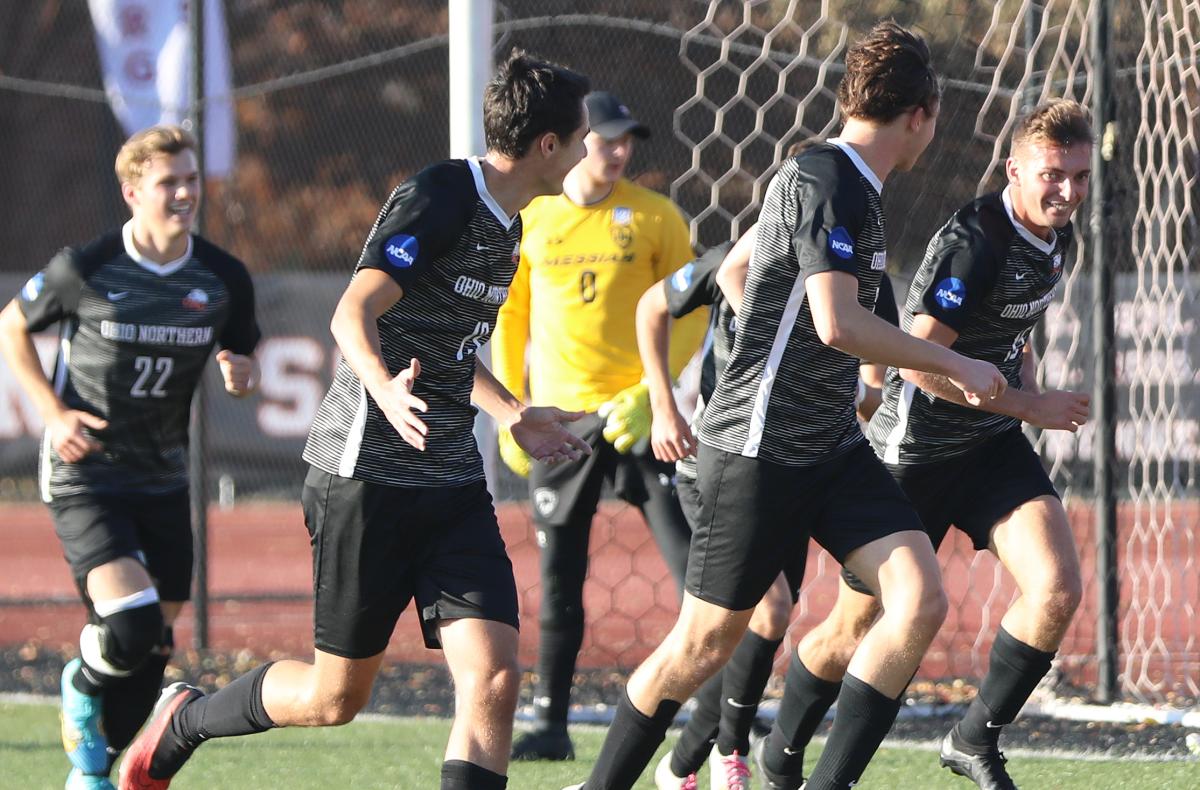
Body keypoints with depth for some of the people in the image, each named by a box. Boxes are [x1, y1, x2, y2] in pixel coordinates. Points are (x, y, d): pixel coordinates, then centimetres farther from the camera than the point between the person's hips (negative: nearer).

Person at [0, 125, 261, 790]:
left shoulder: (225, 279, -3)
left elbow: (243, 359, 12)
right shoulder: (84, 269, -13)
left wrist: (240, 375, -13)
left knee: (153, 647, 9)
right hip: (84, 475, -5)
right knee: (129, 622, -23)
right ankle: (82, 687, 12)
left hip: (163, 479, 5)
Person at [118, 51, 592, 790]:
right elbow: (353, 312, -25)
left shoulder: (504, 224, 15)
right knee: (336, 697, 4)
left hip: (452, 485, 8)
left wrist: (515, 415, 30)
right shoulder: (437, 198, -14)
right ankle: (185, 720, 31)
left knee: (495, 675, -11)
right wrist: (386, 389, -44)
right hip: (366, 475, -8)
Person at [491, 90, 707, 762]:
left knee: (694, 560, -8)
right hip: (559, 418, 2)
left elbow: (690, 315, 0)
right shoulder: (531, 222, 7)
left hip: (638, 412, -2)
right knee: (558, 577, 4)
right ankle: (552, 724, 11)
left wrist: (650, 393, -12)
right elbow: (509, 318, 15)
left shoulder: (654, 217, 1)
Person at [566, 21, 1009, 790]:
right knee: (707, 640, -1)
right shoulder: (822, 181, -16)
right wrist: (954, 364, -15)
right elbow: (838, 324, -25)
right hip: (760, 447, -9)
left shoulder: (852, 186, 13)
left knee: (921, 599, -9)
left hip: (832, 447, 9)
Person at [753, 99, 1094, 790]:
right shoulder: (973, 242, -25)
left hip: (995, 445, 7)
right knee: (858, 624, 5)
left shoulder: (1056, 236, 2)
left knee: (1059, 589, -15)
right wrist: (1029, 405, -22)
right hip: (917, 450, -7)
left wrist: (1023, 368, 7)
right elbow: (919, 362, -28)